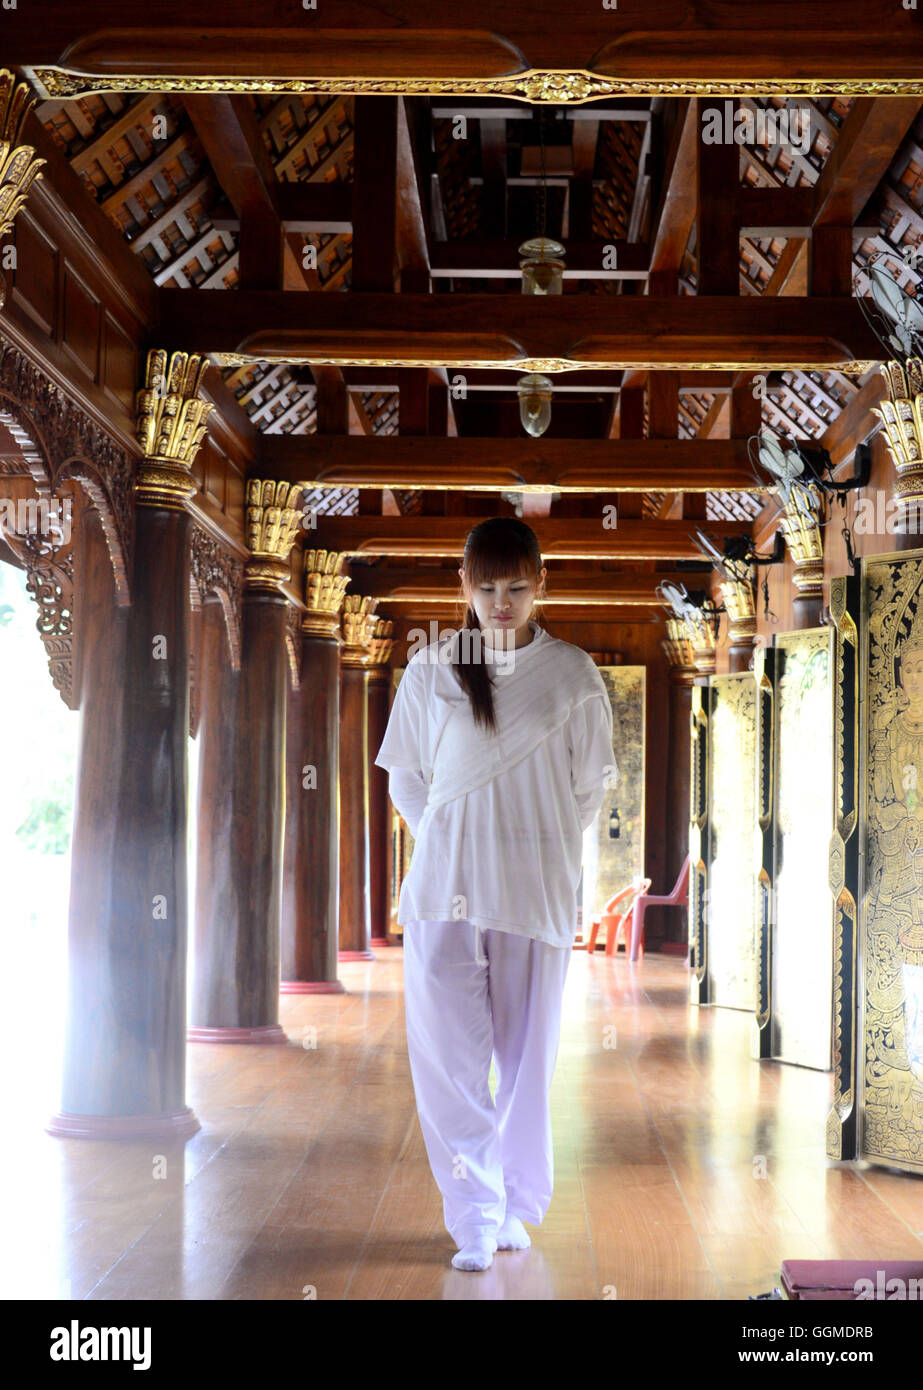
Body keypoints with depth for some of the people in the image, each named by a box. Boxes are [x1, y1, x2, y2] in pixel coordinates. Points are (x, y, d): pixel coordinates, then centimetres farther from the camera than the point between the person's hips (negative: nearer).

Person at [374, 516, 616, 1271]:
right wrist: (447, 845, 7)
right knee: (448, 1059, -6)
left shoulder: (572, 673, 1)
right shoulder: (430, 669, 3)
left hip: (535, 895, 0)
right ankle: (475, 1219, 1)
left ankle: (516, 1207, 23)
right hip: (443, 891, 0)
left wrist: (539, 848, 9)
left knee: (526, 1058, 6)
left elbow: (590, 782, 11)